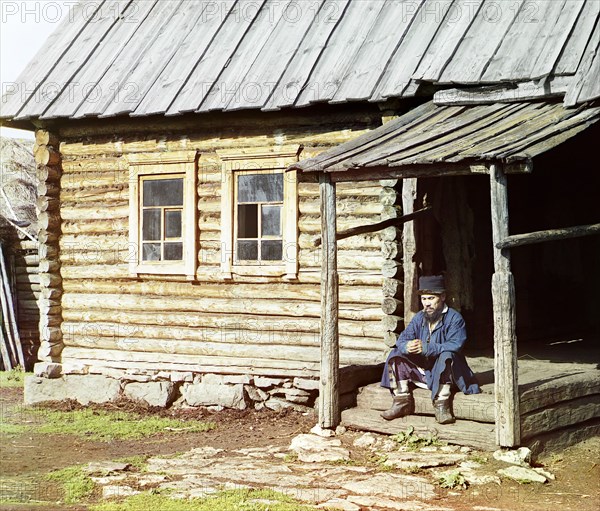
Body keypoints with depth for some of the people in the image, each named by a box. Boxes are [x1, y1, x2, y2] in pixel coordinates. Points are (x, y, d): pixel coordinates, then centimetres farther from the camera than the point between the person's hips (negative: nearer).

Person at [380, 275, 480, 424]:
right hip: (422, 370, 6)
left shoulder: (454, 318, -11)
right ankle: (402, 402, -10)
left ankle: (441, 405, -30)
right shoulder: (419, 318, 6)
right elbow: (402, 339, -4)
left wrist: (427, 348, -37)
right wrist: (407, 346, -31)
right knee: (396, 354, -7)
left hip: (445, 372, -6)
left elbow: (455, 345, -26)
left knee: (446, 356, -35)